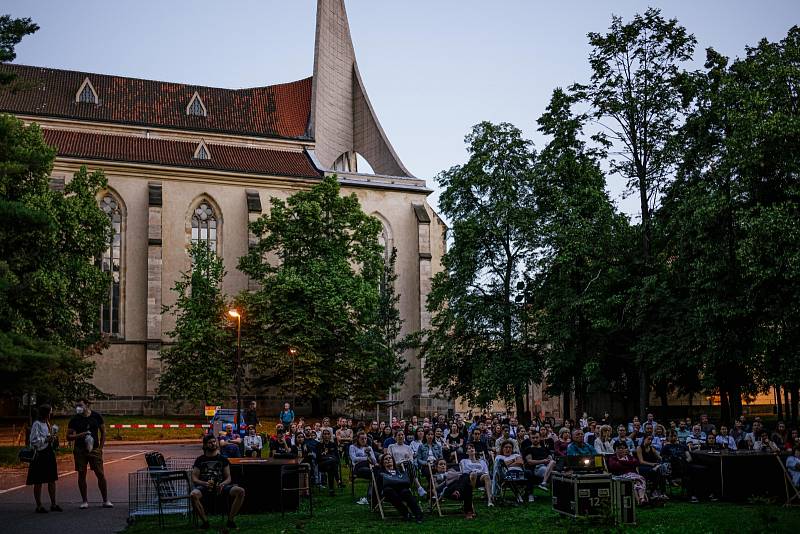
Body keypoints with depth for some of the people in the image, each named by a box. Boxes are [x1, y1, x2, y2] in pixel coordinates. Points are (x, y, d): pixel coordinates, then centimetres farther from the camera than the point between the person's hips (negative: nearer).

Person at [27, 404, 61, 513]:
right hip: (40, 454, -8)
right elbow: (33, 441, -16)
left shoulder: (47, 424, 13)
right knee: (38, 482, 0)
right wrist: (46, 439, -20)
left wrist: (53, 437, 6)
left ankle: (53, 504, 19)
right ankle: (39, 506, 7)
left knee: (52, 480, 11)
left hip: (50, 453, 8)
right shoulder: (37, 424, -12)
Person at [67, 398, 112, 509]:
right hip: (80, 450, 1)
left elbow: (103, 432, 9)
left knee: (100, 474, -3)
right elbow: (68, 437, 3)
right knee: (81, 475, 3)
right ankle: (84, 501, 13)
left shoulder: (96, 416, 3)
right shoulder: (74, 419, 2)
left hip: (94, 449, 0)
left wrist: (100, 448, 1)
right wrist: (80, 435, -15)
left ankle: (105, 500, 6)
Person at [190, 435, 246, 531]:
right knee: (193, 494, -37)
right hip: (204, 487, -1)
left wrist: (222, 484, -13)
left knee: (240, 491, -25)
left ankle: (230, 520, -15)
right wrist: (205, 483, -16)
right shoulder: (200, 460, 11)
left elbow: (228, 478, 11)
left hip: (220, 486, 2)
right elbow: (194, 479, 4)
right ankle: (205, 521, -21)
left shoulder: (223, 459, 15)